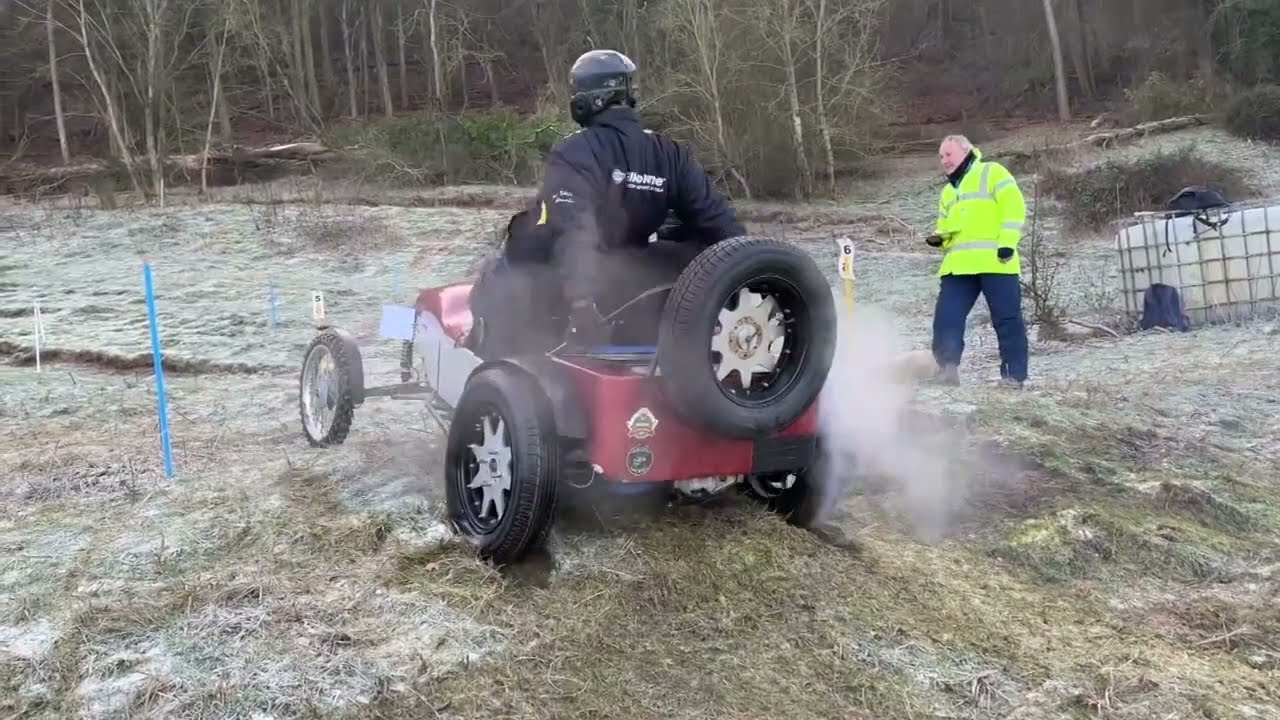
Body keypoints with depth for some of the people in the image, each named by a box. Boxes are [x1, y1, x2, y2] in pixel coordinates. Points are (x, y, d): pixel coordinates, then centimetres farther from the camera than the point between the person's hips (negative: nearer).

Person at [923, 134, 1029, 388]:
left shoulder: (992, 172, 5)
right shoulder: (948, 191, 28)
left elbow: (1013, 205, -6)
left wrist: (1008, 242, -16)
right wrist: (939, 237, 8)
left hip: (994, 261, -6)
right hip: (958, 264, 6)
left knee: (1007, 319, -2)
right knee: (946, 317, -3)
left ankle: (1014, 373, 3)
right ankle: (947, 369, 2)